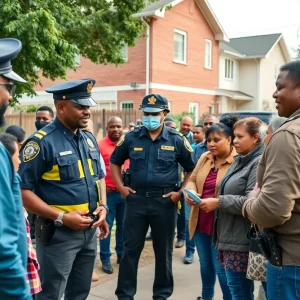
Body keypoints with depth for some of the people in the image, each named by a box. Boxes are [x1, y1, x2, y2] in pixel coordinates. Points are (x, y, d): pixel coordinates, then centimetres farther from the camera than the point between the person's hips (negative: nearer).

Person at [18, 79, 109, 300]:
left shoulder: (89, 139, 8)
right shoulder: (42, 142, -16)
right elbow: (23, 191, -16)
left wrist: (102, 206, 1)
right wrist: (61, 217, -20)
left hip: (89, 231, 7)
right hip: (58, 233, -7)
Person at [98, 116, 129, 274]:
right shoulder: (99, 145, -5)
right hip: (108, 192, -4)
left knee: (123, 225, 13)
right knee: (106, 225, 2)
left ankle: (121, 254, 28)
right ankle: (105, 259, 12)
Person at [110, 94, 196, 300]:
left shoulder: (177, 140, -1)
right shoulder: (131, 138, 3)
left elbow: (192, 169, 7)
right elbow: (115, 163, 15)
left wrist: (181, 192, -3)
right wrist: (121, 187, 4)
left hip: (165, 201, -1)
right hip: (136, 199, 1)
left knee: (164, 250, 11)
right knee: (131, 249, 8)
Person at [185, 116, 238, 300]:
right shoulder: (204, 157, 8)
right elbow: (192, 179, 14)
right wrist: (190, 192, -7)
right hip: (200, 221, 7)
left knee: (222, 269, 2)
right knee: (205, 264, 23)